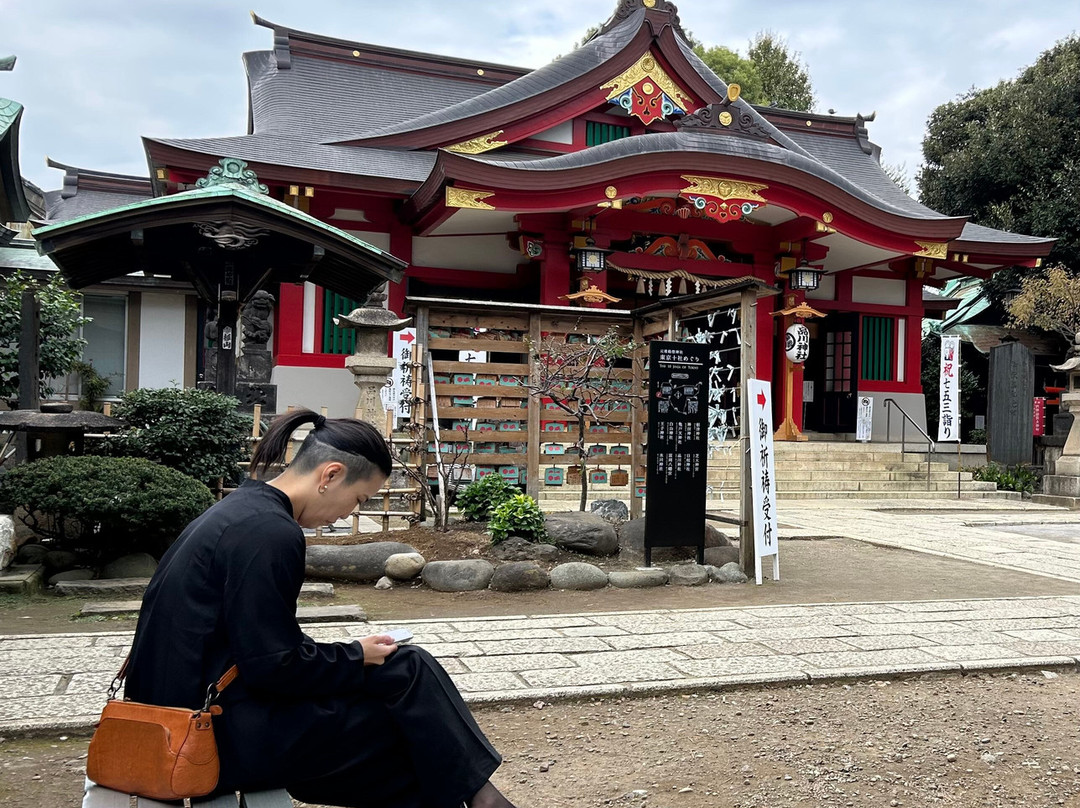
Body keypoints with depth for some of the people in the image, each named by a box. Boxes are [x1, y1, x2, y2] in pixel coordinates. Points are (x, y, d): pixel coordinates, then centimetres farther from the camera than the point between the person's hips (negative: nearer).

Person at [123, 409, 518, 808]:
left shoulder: (243, 509, 9)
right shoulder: (270, 532, -22)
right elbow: (274, 666, -21)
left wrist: (346, 655, 8)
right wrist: (357, 657, -7)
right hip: (218, 735, -10)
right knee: (407, 673, -7)